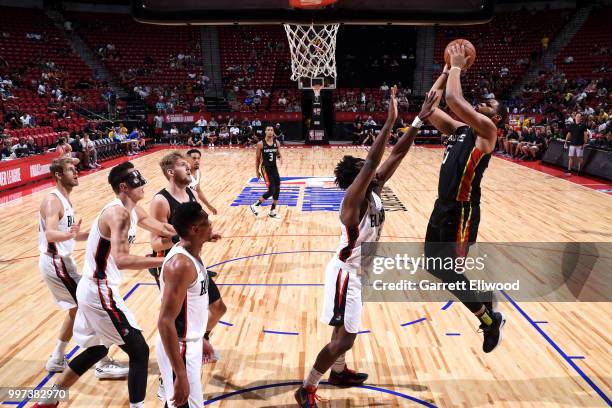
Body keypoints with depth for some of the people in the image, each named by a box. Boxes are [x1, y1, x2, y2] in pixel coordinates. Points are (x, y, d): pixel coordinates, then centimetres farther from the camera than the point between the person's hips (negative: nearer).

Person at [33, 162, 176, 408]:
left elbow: (163, 229, 24)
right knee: (139, 351, -3)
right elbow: (121, 260, -35)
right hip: (101, 293, -10)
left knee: (96, 349, 27)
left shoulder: (134, 211, 7)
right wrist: (164, 261, -34)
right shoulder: (119, 213, -22)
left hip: (94, 290, 10)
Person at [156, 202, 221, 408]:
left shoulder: (190, 253, 2)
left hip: (190, 343, 9)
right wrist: (181, 376, -28)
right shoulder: (181, 264, -27)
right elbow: (165, 322, -29)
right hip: (179, 349, -9)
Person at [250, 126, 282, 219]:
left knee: (277, 190, 7)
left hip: (274, 168, 6)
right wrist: (257, 171, 0)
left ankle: (272, 211, 22)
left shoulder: (276, 142, 2)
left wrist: (280, 157, -12)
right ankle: (255, 205, 6)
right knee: (271, 191, -13)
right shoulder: (261, 144, -9)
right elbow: (258, 158, -2)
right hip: (265, 168, -5)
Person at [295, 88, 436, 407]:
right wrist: (391, 120, -36)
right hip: (345, 273, -9)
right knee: (345, 338, -3)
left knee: (347, 330, 25)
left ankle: (338, 372, 47)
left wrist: (419, 120, -7)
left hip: (358, 271, 9)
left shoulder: (375, 190, -2)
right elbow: (373, 162, -38)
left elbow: (396, 155, -3)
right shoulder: (354, 198, -24)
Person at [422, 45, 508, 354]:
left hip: (462, 211, -9)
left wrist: (457, 67, -8)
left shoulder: (487, 130, -10)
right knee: (433, 263, 18)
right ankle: (483, 299, 38)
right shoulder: (458, 128, 13)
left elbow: (453, 100, -23)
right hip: (443, 206, 9)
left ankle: (491, 321, 20)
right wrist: (446, 71, 11)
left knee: (449, 272, -3)